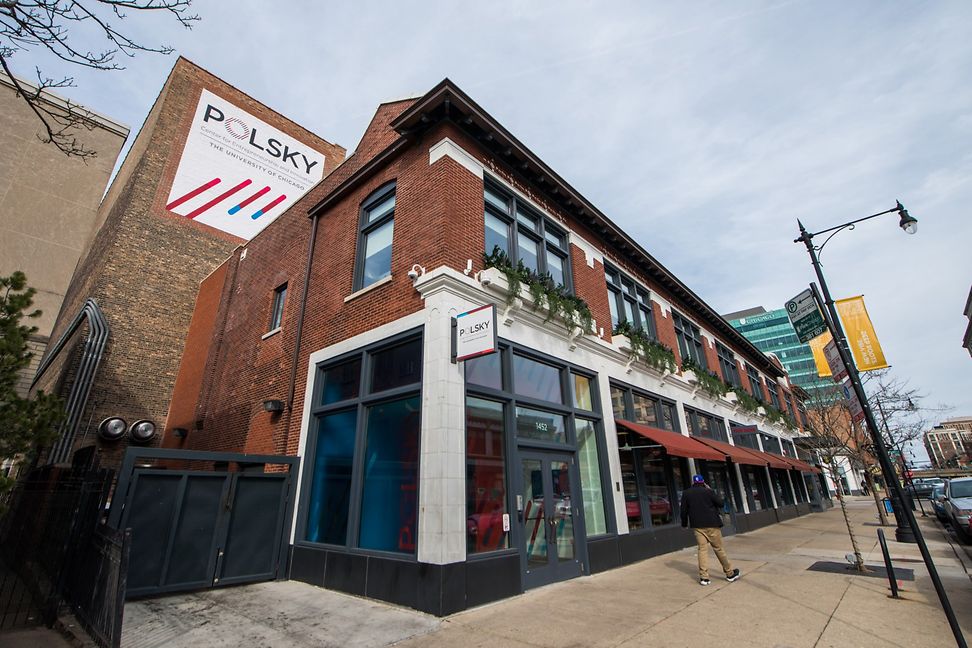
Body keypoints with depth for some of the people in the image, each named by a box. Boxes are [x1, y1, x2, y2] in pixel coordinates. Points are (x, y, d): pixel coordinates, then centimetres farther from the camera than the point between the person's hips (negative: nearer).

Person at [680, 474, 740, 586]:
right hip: (712, 524, -1)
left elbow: (684, 511, 3)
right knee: (718, 548, 10)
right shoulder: (708, 492, -5)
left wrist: (684, 524, 15)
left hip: (697, 526, 1)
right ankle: (730, 573, 23)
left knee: (702, 549, 3)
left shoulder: (686, 494, 3)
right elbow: (720, 503, 0)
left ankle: (703, 577, 0)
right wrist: (712, 491, 9)